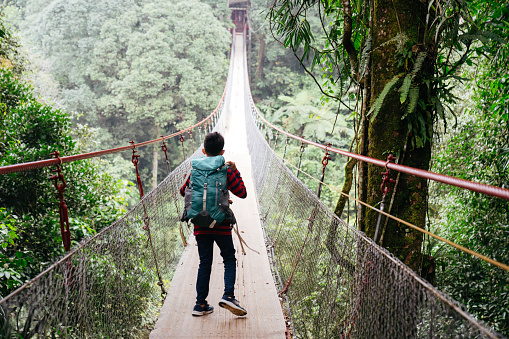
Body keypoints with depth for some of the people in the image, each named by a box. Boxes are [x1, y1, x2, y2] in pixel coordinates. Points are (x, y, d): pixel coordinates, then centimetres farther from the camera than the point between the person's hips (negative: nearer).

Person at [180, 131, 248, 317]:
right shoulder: (226, 171, -4)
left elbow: (183, 192, 15)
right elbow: (242, 193, -2)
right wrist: (235, 171, 6)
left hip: (201, 225, 3)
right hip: (221, 225, -3)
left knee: (204, 263, 10)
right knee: (229, 259, 10)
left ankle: (201, 304, 10)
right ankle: (228, 295, -8)